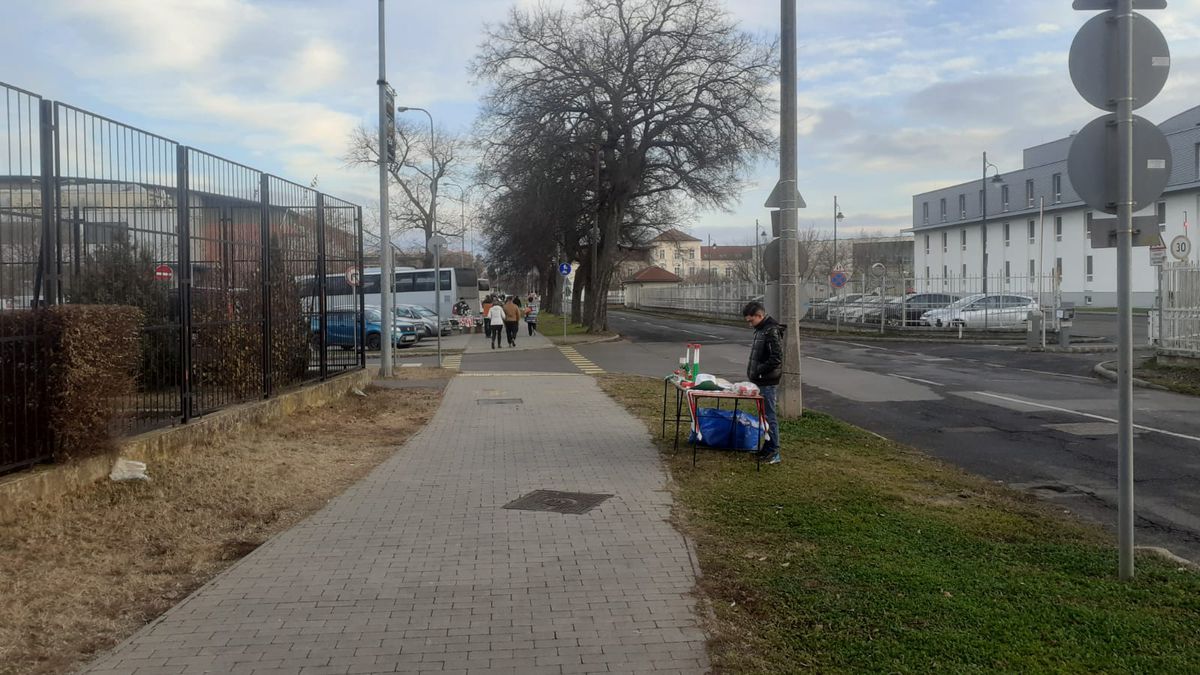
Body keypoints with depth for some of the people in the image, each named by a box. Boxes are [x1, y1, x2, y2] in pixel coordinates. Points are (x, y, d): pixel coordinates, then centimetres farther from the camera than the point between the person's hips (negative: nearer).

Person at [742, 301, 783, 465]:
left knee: (769, 416, -5)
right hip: (761, 381, 10)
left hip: (768, 382, -10)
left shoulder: (772, 331, -17)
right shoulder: (760, 330, 13)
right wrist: (752, 372, 12)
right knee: (764, 415, 14)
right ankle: (767, 449, 23)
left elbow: (776, 358, -23)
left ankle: (774, 453, 0)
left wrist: (757, 371, -17)